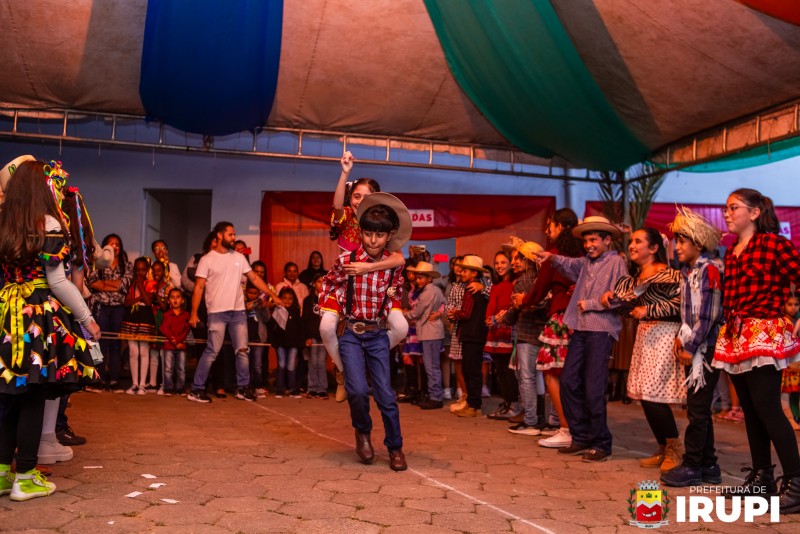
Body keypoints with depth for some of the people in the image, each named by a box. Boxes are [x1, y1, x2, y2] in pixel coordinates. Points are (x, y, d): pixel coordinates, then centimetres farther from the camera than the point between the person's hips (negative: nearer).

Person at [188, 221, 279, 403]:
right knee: (212, 351, -5)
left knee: (242, 351, 6)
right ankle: (197, 389, 4)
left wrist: (273, 295, 7)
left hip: (238, 311, 5)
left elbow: (254, 279, 13)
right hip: (217, 312, -4)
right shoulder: (207, 260, -3)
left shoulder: (239, 257, 9)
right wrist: (194, 313, -13)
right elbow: (199, 287, -6)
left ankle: (243, 388, 16)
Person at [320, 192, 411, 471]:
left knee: (386, 393, 0)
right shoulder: (346, 260, -10)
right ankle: (362, 432, 16)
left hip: (378, 335, 2)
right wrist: (333, 312, 0)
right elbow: (329, 284, 8)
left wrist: (392, 297, -1)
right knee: (358, 390, -15)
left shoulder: (394, 265, -3)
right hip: (351, 333, -2)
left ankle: (395, 447, 18)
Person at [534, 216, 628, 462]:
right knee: (569, 382, 6)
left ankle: (601, 444, 9)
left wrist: (589, 304, -7)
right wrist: (553, 258, -14)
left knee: (593, 389, -5)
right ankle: (581, 438, 18)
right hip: (580, 330, 7)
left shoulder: (616, 261, -3)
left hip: (601, 331, -7)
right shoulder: (586, 262, 18)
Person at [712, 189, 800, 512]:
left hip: (764, 333, -8)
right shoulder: (731, 252, 15)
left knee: (766, 407, -11)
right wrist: (729, 326, 13)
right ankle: (762, 476, 21)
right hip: (735, 337, 8)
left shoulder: (773, 243, -6)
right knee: (750, 409, 11)